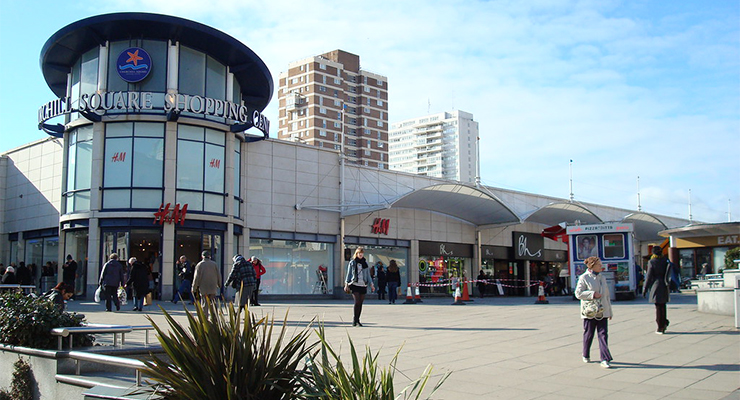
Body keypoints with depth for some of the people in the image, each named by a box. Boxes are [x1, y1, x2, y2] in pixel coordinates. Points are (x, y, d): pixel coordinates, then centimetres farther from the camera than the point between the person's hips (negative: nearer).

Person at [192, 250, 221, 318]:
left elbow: (196, 277, -3)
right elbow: (218, 275, 7)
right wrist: (219, 285, 19)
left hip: (203, 288, -2)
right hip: (213, 288, 2)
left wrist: (194, 288, 3)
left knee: (204, 305, 1)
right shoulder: (214, 264, 4)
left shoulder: (199, 265, -3)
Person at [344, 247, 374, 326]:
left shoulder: (365, 262, 13)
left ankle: (357, 320, 13)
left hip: (363, 285, 3)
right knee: (357, 302, -15)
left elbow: (368, 274, 18)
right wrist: (346, 284, 2)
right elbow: (349, 274, 7)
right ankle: (355, 320, -7)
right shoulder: (352, 262, 5)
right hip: (354, 285, -3)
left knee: (360, 303, 4)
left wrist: (371, 284, 12)